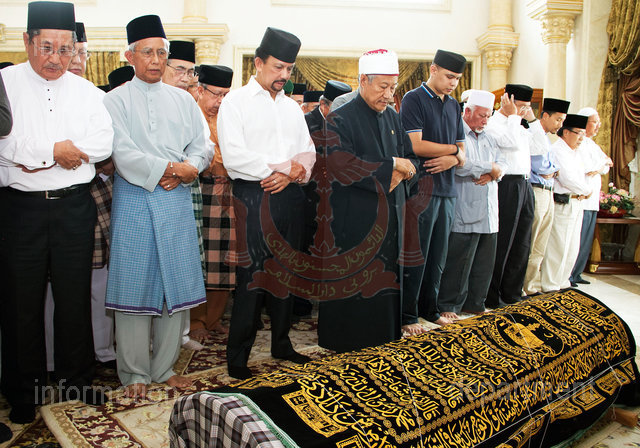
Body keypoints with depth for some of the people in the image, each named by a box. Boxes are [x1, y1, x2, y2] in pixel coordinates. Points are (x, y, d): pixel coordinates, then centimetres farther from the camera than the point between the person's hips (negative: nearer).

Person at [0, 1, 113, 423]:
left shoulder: (86, 92, 8)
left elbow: (103, 144, -6)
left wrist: (34, 157, -13)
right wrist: (54, 150, -13)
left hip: (74, 207, 2)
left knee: (75, 297, 10)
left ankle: (78, 380, 27)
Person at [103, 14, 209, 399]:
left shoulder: (183, 99, 15)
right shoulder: (117, 100, 3)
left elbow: (202, 144, 8)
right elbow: (124, 154, -9)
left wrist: (186, 171, -11)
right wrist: (173, 168, -14)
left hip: (177, 200, 3)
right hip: (135, 201, -3)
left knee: (176, 283, 5)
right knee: (135, 284, 1)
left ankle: (165, 367, 20)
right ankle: (135, 373, 16)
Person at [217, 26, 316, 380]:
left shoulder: (292, 107, 18)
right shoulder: (235, 102, -1)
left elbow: (308, 154, 14)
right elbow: (234, 157, -14)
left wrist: (289, 175, -8)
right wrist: (285, 167, -10)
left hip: (290, 196, 6)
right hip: (253, 197, -6)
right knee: (252, 278, -5)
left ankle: (281, 344, 26)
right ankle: (237, 357, 8)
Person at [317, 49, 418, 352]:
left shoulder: (393, 118, 14)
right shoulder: (341, 120, -8)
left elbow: (412, 160, 15)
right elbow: (341, 166, -22)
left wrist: (402, 174, -9)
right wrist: (391, 166, -16)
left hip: (390, 215, 7)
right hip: (354, 219, -6)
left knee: (387, 278, 12)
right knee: (352, 282, 1)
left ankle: (384, 331, 28)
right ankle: (344, 338, 17)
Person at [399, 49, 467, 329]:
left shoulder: (453, 105, 17)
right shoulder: (414, 99, -4)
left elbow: (462, 151, 16)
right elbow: (416, 145, -16)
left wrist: (453, 158, -8)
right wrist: (452, 148, -4)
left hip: (446, 190, 7)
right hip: (421, 189, -7)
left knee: (437, 256, 12)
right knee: (416, 256, -2)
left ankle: (429, 308, 26)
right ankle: (407, 315, 9)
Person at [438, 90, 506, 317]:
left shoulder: (487, 138, 23)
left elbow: (502, 161, 17)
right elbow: (459, 164, -21)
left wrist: (493, 174, -7)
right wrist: (489, 168, -7)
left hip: (488, 213, 8)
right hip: (464, 214, -8)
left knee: (484, 262, 12)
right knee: (458, 261, -4)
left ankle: (474, 303, 25)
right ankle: (448, 306, 8)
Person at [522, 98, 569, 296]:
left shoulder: (546, 137, 21)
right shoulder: (533, 133, -9)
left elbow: (551, 168, 20)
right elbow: (540, 166, -16)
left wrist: (551, 171, -1)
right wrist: (554, 167, 1)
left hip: (547, 193, 10)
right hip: (535, 192, -10)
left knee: (540, 248, 12)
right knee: (527, 246, -6)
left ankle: (532, 286, 19)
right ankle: (519, 287, 1)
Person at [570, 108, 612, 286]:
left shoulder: (593, 145, 22)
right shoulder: (578, 144, -8)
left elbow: (606, 167, 18)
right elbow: (587, 168, -17)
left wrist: (599, 168, -4)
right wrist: (604, 162, 1)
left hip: (593, 200, 9)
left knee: (586, 240, 10)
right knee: (576, 240, -9)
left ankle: (576, 274, 17)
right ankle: (567, 276, -3)